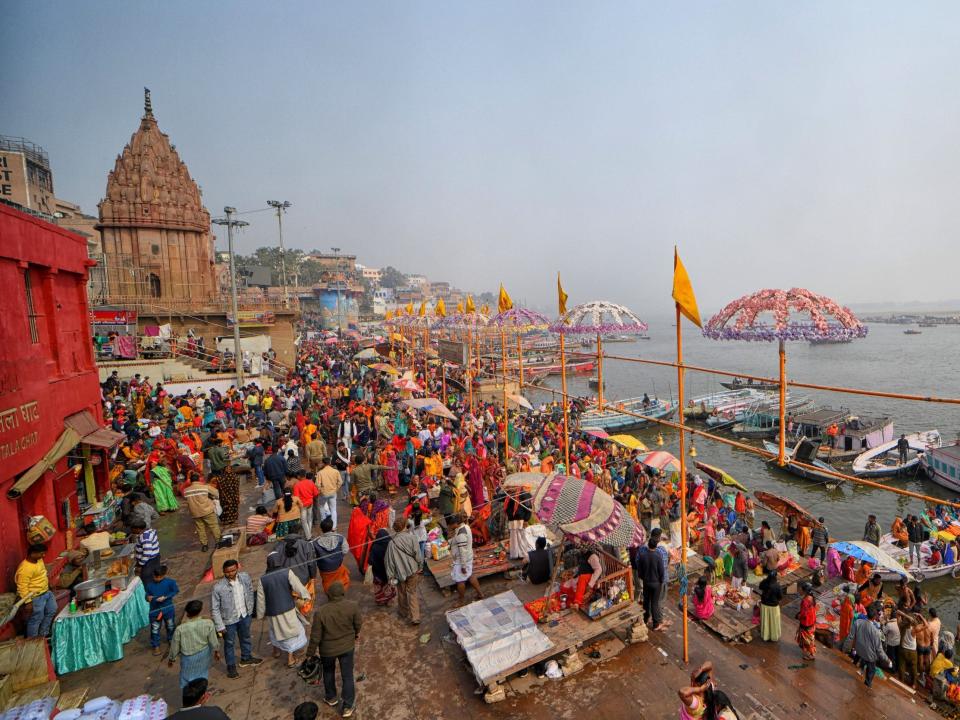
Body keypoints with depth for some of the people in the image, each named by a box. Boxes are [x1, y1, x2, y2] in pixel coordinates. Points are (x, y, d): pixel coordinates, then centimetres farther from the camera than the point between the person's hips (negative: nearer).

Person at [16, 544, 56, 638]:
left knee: (52, 611, 20)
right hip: (36, 597, -9)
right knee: (36, 619, 5)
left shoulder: (38, 560, -1)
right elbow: (22, 587, -24)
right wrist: (28, 602, -23)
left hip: (47, 592, 9)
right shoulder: (25, 568, -27)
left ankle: (43, 634, 36)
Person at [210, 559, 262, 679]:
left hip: (245, 615, 4)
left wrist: (250, 610, 7)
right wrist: (220, 626, -14)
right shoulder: (218, 587, -27)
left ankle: (246, 658, 49)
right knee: (229, 643, 17)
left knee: (246, 638, 25)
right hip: (229, 619, -4)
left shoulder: (245, 577, -17)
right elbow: (214, 609, -17)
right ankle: (231, 666, 40)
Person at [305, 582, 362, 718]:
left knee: (328, 672, 28)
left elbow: (315, 636, -17)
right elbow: (358, 624, -6)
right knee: (347, 675, 17)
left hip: (328, 650, 0)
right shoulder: (352, 606, -22)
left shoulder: (320, 612, -26)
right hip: (347, 646, 0)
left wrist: (310, 654, -1)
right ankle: (347, 706, 28)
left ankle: (331, 698, 46)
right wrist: (356, 634, 15)